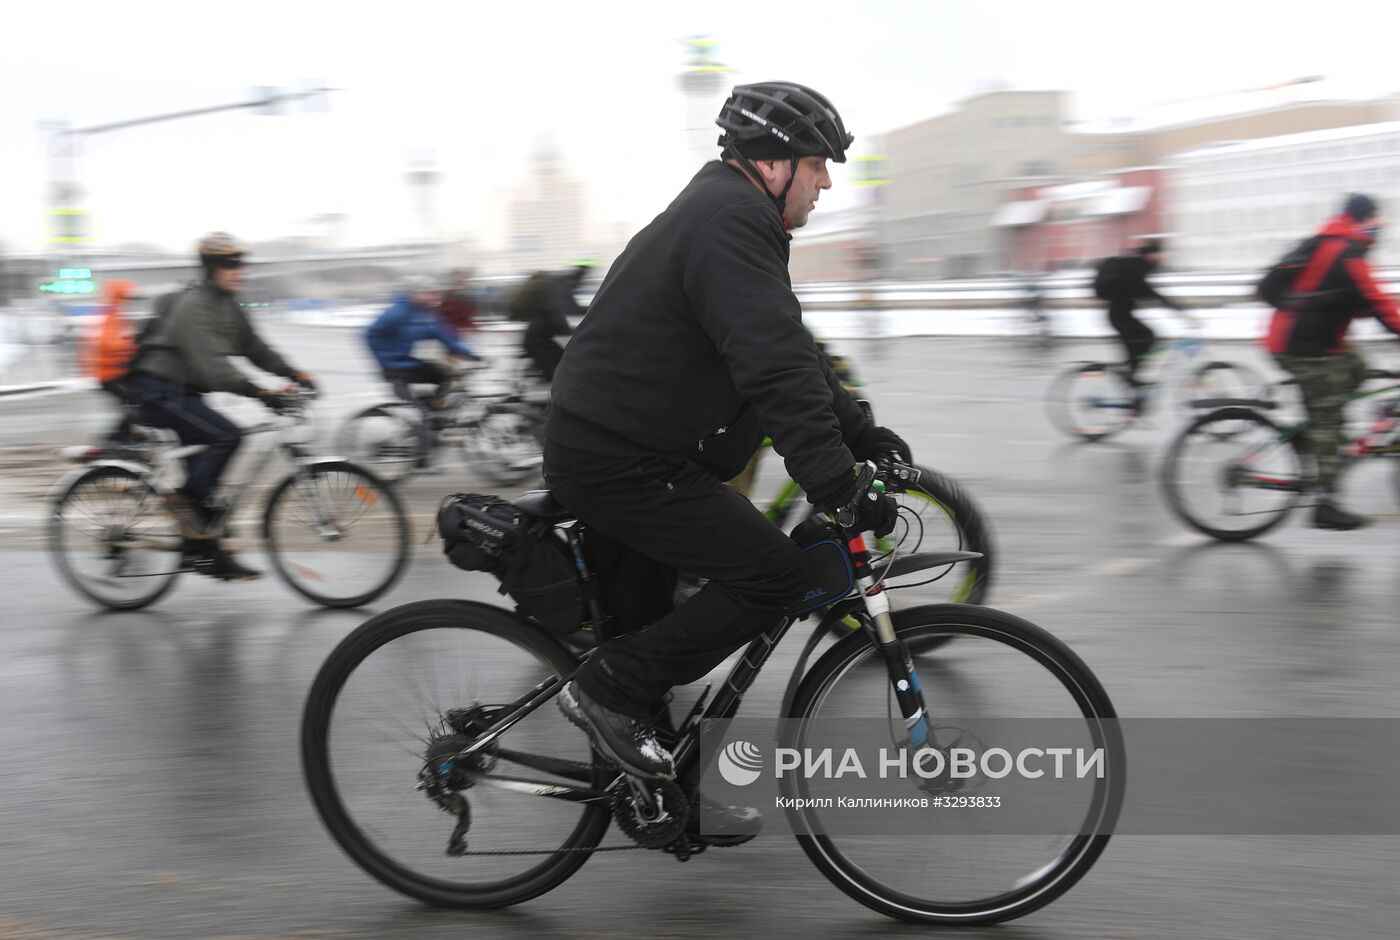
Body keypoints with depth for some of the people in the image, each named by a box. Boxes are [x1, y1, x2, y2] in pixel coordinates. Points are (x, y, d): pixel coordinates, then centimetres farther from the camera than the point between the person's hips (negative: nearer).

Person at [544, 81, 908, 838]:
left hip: (609, 443, 11)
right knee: (771, 573, -11)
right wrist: (839, 488, -30)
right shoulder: (730, 221, -18)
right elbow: (777, 368, -28)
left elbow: (787, 349, 23)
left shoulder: (722, 213, 17)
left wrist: (862, 433, 20)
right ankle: (609, 689, -5)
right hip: (616, 460, -11)